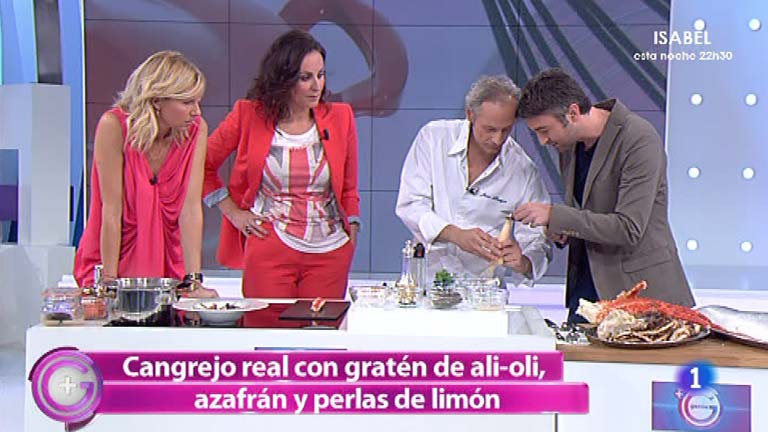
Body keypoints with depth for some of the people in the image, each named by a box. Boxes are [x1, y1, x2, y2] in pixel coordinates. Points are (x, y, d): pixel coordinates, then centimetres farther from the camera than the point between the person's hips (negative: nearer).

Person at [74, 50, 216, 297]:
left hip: (168, 265, 2)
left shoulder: (196, 129, -8)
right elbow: (111, 211, -16)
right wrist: (110, 281, -16)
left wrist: (194, 280, -17)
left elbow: (191, 208, -11)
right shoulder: (114, 125, -17)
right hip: (113, 260, -2)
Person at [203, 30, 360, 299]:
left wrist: (352, 243, 6)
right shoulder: (248, 116, -1)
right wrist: (233, 212, 4)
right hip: (268, 250, -1)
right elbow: (203, 166, 10)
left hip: (329, 252, 2)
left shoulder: (340, 118, 5)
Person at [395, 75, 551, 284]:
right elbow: (410, 204, -5)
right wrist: (456, 235, -19)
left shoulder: (523, 170, 0)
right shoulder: (434, 137, 0)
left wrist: (523, 263, -19)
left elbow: (537, 240, 4)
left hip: (487, 285, 1)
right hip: (429, 274, -1)